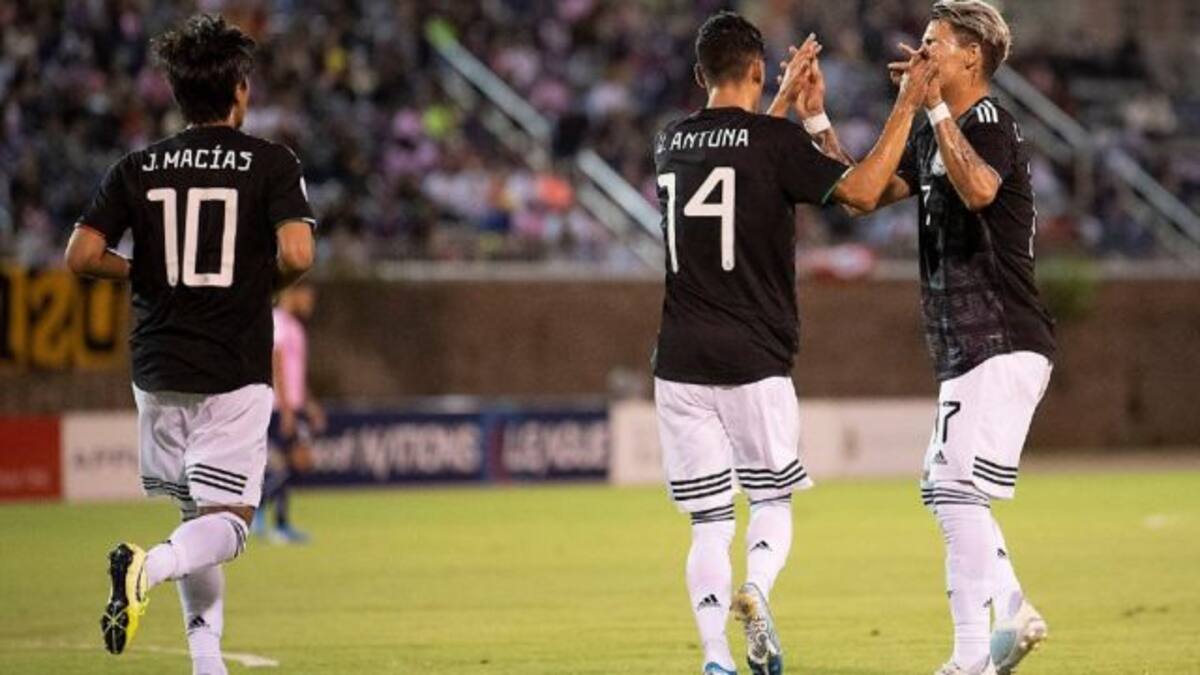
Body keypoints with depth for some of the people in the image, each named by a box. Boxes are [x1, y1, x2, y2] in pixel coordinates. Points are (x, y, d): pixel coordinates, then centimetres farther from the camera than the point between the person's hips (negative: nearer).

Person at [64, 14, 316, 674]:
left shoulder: (138, 168, 3)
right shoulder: (271, 163, -6)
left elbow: (81, 255, -2)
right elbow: (297, 254, -19)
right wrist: (268, 283, 3)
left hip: (158, 369, 4)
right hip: (235, 373, -4)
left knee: (192, 513, 17)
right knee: (225, 525, -2)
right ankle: (150, 565, -33)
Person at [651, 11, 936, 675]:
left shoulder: (671, 142, 11)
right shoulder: (774, 140, -6)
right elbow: (861, 191, -13)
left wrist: (787, 97, 37)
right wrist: (906, 106, -6)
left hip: (680, 363, 4)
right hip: (754, 361, -4)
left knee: (709, 523, 6)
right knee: (772, 501, 11)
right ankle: (755, 588, -20)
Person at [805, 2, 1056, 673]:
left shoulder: (990, 122, -12)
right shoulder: (936, 138, 17)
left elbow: (978, 190, -33)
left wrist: (935, 107, -32)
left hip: (1003, 347, -10)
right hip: (968, 352, 10)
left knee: (960, 493, -12)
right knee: (944, 491, 16)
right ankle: (1014, 616, 23)